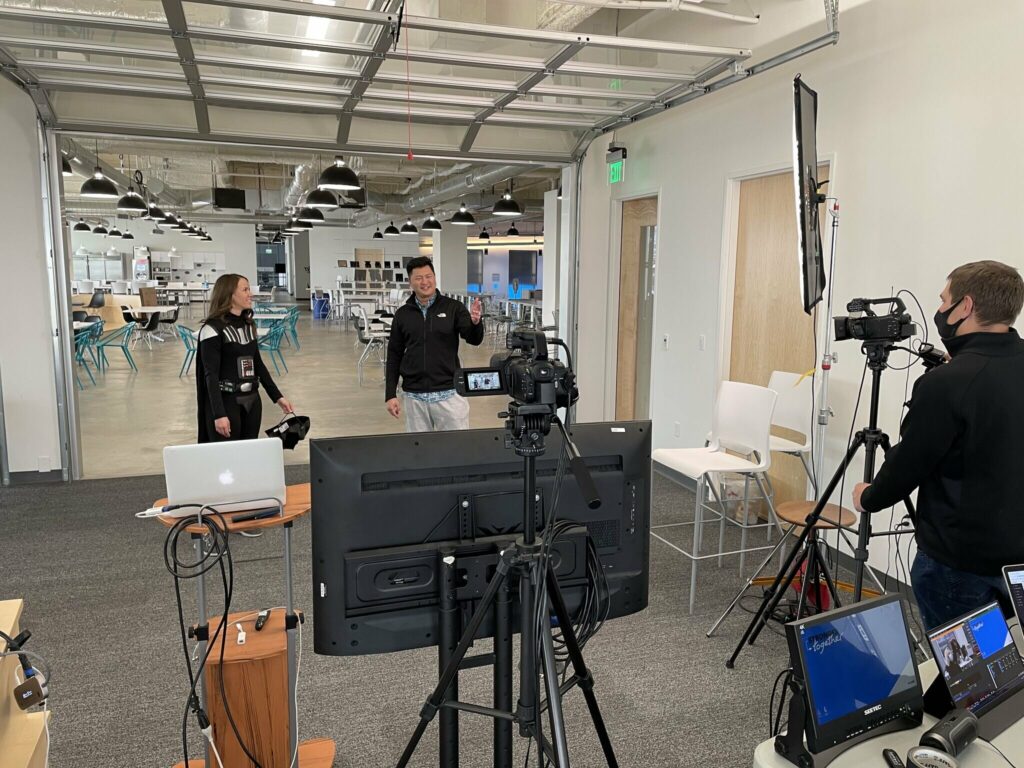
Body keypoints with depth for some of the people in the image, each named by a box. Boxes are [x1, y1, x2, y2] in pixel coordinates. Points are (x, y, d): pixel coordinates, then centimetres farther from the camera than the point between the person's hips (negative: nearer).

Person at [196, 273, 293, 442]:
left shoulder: (249, 324, 9)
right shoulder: (212, 328, -12)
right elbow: (211, 375, -16)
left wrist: (277, 396, 13)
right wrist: (219, 414, -23)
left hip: (252, 400, 7)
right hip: (226, 401, -7)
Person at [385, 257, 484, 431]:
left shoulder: (453, 307, -1)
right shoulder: (402, 314, 6)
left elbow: (474, 340, -11)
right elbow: (394, 356, 9)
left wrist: (475, 322, -33)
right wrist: (390, 395, 4)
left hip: (448, 392, -2)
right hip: (414, 395, 2)